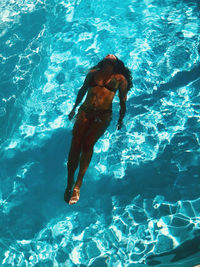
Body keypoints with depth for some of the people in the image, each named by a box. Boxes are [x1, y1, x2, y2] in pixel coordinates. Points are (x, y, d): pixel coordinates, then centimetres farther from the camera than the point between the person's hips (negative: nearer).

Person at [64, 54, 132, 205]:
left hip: (103, 115, -2)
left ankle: (78, 185, -18)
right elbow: (82, 90, 28)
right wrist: (74, 108, 29)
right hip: (85, 111, 3)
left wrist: (121, 119, 13)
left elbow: (123, 100, 15)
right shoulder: (93, 73, 19)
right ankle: (69, 184, -6)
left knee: (87, 143, -24)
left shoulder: (120, 79, 13)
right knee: (75, 144, -14)